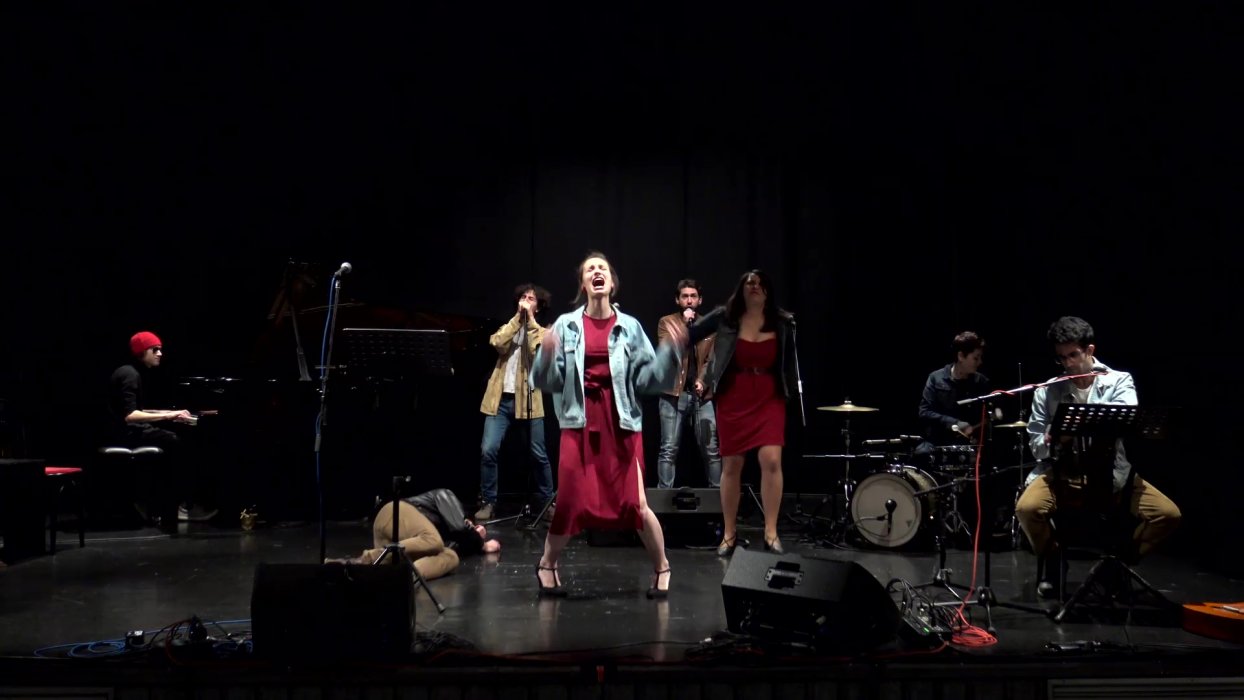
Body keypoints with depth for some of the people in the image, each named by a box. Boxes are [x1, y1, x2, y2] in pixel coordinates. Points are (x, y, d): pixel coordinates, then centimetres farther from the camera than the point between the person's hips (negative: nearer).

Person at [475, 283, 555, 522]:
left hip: (528, 400, -1)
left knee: (538, 455, 3)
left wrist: (530, 320, -8)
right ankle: (488, 502, 3)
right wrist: (517, 317, -6)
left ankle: (547, 502, 17)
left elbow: (539, 353, -13)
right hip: (501, 399, 2)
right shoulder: (508, 328, 16)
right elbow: (497, 343, -7)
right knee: (488, 450, -9)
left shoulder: (542, 332, 10)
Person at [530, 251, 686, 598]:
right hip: (580, 422, 0)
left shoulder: (629, 326, 3)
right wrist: (547, 356, -20)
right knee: (570, 501, 0)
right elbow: (548, 381, -1)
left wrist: (670, 351, -13)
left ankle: (661, 568, 19)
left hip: (622, 423, 0)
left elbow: (647, 379, 1)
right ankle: (547, 564, 26)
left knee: (634, 502, -4)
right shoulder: (566, 325, 1)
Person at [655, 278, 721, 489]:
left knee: (711, 449, 3)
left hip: (701, 394, 2)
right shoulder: (666, 322, 5)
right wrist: (684, 324, -13)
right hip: (673, 393, -2)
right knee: (669, 449, -4)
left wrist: (702, 380, -7)